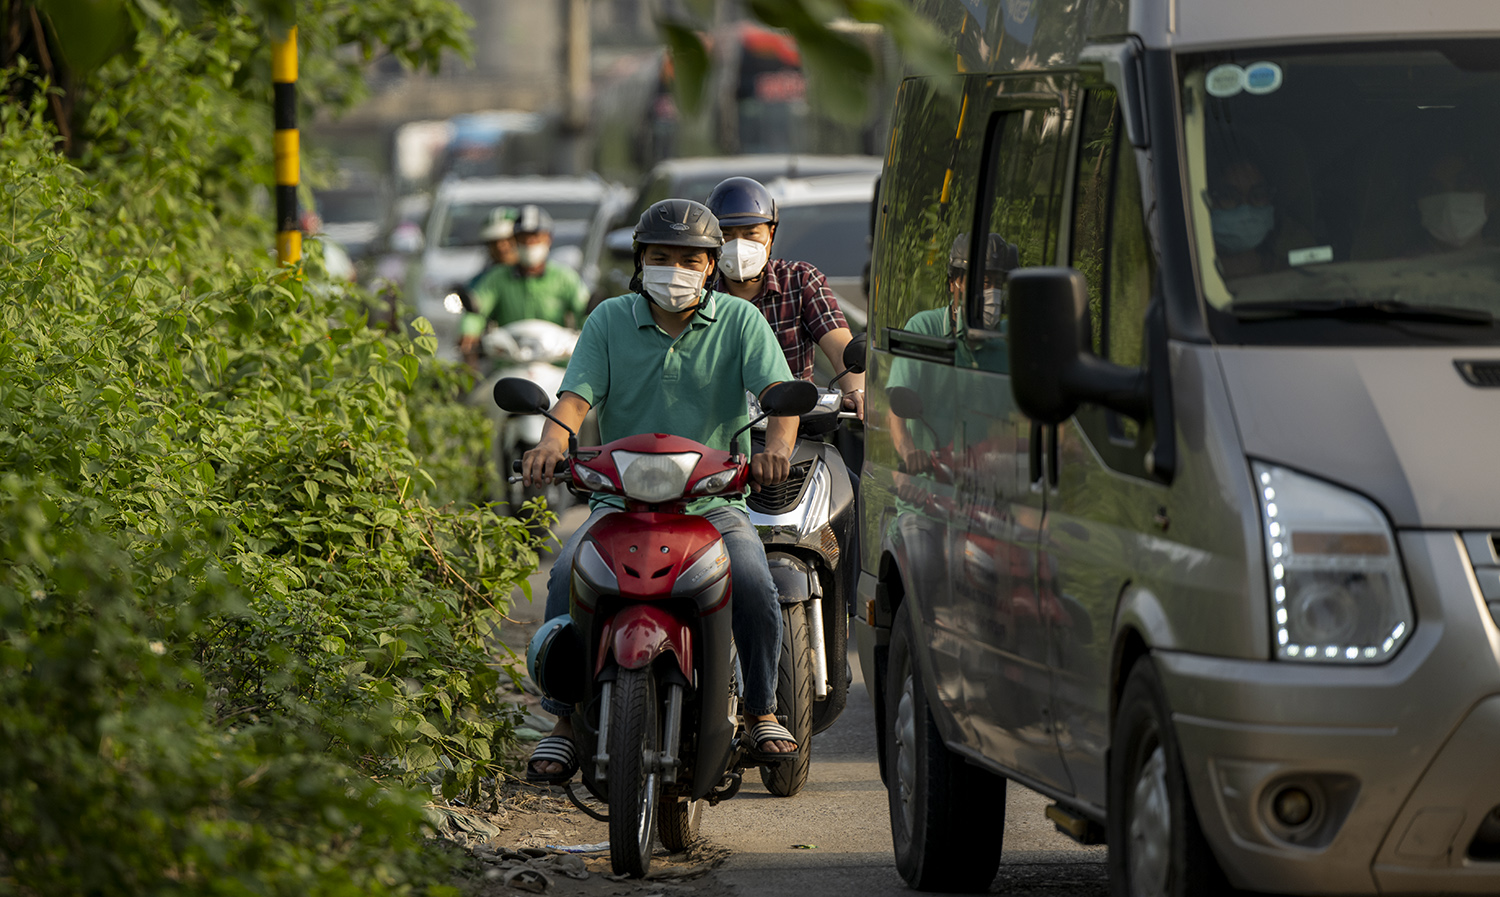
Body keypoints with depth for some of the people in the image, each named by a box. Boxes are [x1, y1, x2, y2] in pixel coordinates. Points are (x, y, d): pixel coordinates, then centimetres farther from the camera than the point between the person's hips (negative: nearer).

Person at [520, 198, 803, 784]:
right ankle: (565, 719, -13)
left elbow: (780, 391, -8)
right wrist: (552, 442, -28)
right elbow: (577, 394, -4)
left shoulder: (739, 321, 5)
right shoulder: (610, 320, 7)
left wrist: (777, 446, -31)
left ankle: (762, 711, -6)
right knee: (568, 575, -26)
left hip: (714, 500, -1)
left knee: (752, 582, -29)